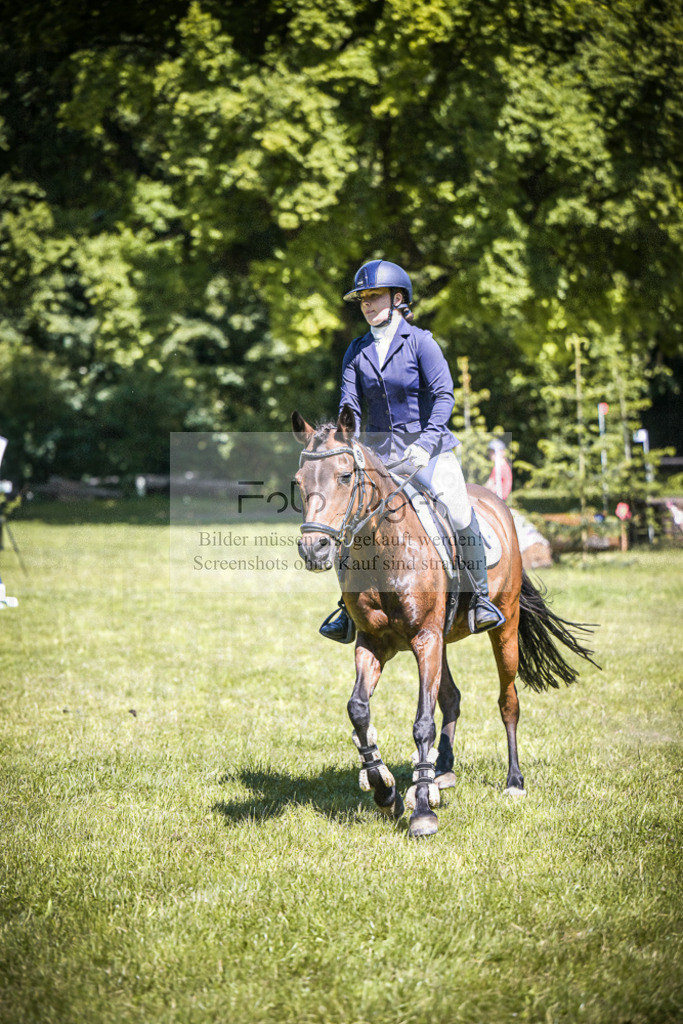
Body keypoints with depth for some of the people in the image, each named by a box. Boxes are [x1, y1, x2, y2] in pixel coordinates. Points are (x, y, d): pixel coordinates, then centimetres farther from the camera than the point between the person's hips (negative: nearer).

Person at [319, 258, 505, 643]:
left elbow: (444, 395, -11)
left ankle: (480, 596, -5)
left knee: (459, 512, -22)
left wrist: (426, 444, -22)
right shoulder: (357, 351, 8)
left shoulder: (420, 341, -4)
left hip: (430, 448, -4)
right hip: (380, 453, 4)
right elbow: (350, 406, 5)